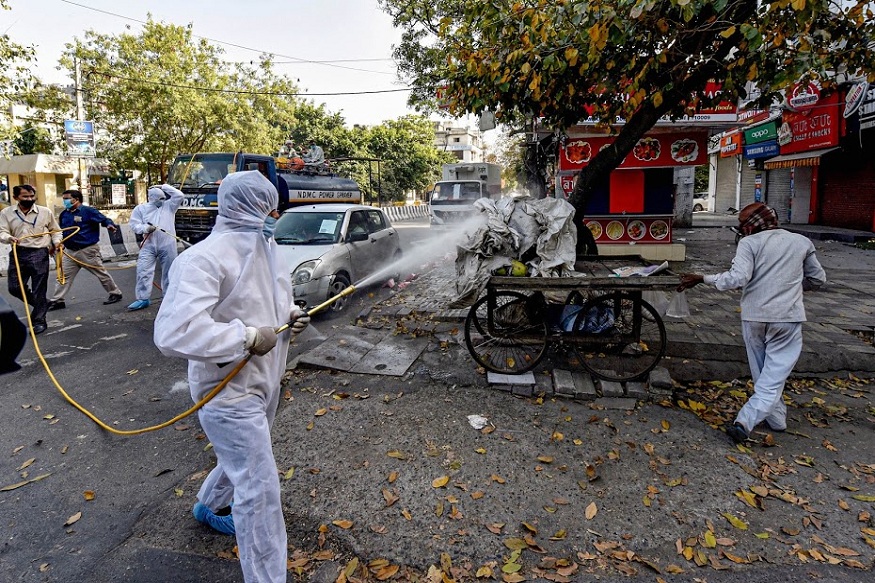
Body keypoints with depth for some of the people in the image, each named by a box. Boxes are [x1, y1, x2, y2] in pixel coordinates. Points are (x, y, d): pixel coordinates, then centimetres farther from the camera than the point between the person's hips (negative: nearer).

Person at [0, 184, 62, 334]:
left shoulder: (45, 212, 5)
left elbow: (55, 231, 15)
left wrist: (56, 242, -3)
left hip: (39, 254, -2)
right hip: (18, 254, 2)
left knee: (39, 290, 0)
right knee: (15, 287, 3)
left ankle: (39, 321, 11)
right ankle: (41, 304, 28)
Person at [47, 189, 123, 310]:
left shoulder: (88, 211, -9)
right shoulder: (64, 214, 11)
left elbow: (104, 219, -14)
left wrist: (110, 225, -36)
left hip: (88, 250, -6)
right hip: (70, 251, 6)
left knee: (101, 272, 3)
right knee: (64, 276, 7)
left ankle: (115, 294, 15)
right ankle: (57, 300, 14)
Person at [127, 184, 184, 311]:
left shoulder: (169, 206, 10)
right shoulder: (141, 208, 8)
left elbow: (179, 195, 0)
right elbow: (134, 225, 3)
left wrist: (164, 187, 3)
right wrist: (146, 228, -16)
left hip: (167, 245, 0)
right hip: (149, 245, 0)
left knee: (168, 272, 7)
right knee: (143, 270, -7)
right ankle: (143, 299, 0)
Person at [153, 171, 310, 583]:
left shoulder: (263, 247, 6)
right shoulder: (204, 258, -25)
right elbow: (173, 332, -34)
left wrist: (291, 314, -1)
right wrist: (248, 337, -30)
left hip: (264, 380, 10)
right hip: (231, 391, -9)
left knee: (243, 458, 31)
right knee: (260, 488, -2)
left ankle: (209, 506, 61)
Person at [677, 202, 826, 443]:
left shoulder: (750, 243, -6)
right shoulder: (802, 242, 6)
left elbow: (738, 278, -19)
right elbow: (817, 278, 15)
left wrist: (702, 279, -13)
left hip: (754, 317, -1)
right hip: (788, 318, 1)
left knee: (762, 374, 18)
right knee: (774, 377, 0)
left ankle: (776, 418, 30)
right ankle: (744, 422, -12)